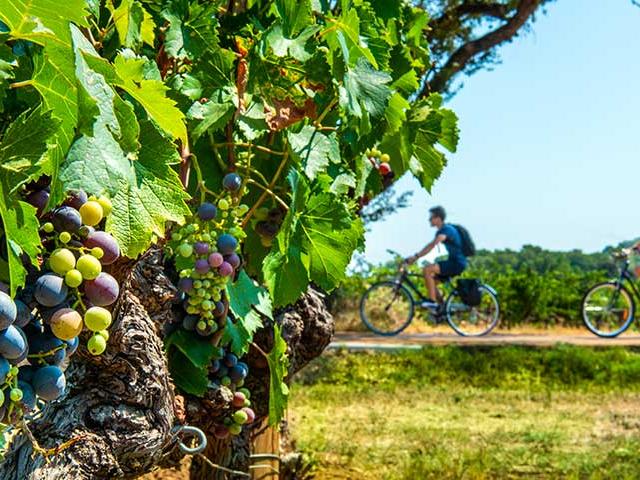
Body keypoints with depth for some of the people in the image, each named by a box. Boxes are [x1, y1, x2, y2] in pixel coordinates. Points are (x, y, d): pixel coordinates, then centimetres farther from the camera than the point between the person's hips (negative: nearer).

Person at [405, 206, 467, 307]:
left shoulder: (446, 229, -16)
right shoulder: (441, 231, 15)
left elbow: (432, 246, -26)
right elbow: (430, 245, 18)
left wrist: (415, 257, -29)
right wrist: (415, 257, 9)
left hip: (457, 263, -10)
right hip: (453, 262, 10)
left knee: (427, 270, -22)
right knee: (430, 278, 8)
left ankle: (432, 301, -19)